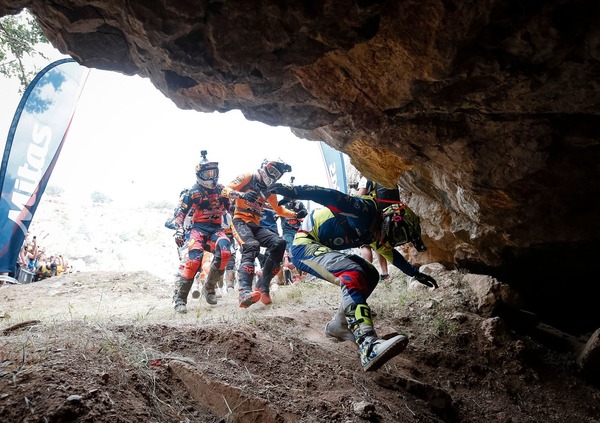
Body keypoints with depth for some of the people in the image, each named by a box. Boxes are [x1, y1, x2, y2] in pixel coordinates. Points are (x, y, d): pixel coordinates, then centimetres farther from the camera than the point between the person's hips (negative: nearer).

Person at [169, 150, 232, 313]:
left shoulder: (221, 190, 11)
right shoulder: (193, 192, -2)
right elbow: (180, 213, -4)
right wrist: (178, 230, -17)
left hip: (216, 228, 3)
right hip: (198, 228, -3)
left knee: (225, 251, -29)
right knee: (195, 259, -28)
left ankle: (209, 287, -7)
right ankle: (180, 298, -14)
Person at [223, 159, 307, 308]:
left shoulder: (269, 190, 21)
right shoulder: (248, 178, 3)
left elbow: (279, 210, 31)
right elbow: (226, 190, -7)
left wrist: (296, 214, 16)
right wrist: (242, 195, -26)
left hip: (255, 225, 7)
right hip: (240, 221, -6)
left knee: (279, 243, -18)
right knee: (251, 246, -35)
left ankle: (263, 286, -17)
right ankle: (244, 292, -52)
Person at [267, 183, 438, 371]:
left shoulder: (375, 232, 12)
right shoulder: (365, 210, -17)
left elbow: (392, 254, 27)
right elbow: (333, 196, -31)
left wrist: (416, 273, 33)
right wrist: (294, 191, -43)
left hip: (323, 249, 10)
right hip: (305, 245, -10)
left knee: (370, 275, 7)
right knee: (353, 273, -31)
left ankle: (339, 324, 11)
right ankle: (369, 347, -44)